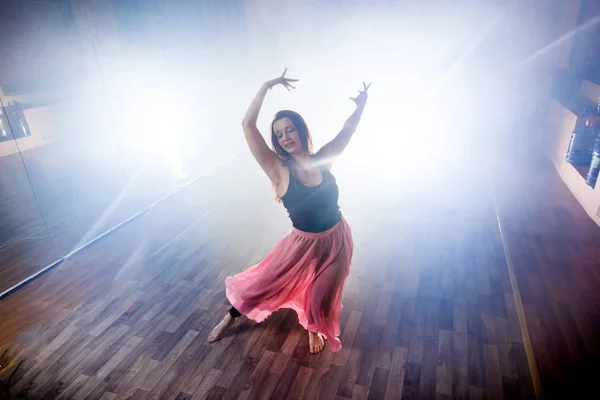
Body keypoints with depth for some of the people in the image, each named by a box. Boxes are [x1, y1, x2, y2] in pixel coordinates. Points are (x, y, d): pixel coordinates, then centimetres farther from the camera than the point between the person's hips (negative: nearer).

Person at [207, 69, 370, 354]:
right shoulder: (279, 171, -19)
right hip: (303, 242, -1)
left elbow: (348, 129, 4)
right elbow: (248, 126, -28)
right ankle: (230, 317, 39)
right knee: (263, 282, 11)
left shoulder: (322, 160, -10)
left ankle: (314, 328, 49)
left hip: (337, 240, 2)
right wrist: (266, 86, -26)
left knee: (322, 296, 14)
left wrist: (360, 106, -9)